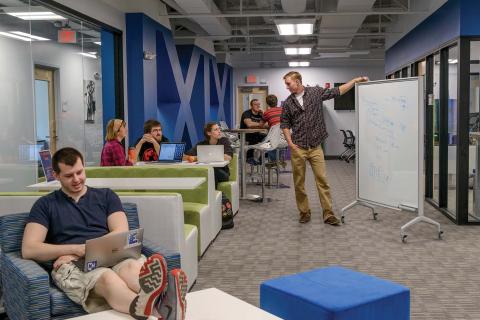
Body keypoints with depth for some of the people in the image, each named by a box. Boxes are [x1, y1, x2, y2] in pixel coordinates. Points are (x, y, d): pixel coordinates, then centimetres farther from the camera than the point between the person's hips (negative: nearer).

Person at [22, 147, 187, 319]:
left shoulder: (106, 196, 20)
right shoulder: (46, 204, 16)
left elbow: (121, 235, 6)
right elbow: (28, 250, 3)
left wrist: (85, 251, -8)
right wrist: (76, 249, -10)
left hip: (112, 258, 2)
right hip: (72, 266, -2)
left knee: (133, 267, -38)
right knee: (107, 277, -40)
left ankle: (163, 303, -72)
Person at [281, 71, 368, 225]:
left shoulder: (316, 92, 2)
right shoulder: (288, 102, 5)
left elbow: (337, 91, 4)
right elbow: (285, 124, 8)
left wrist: (355, 80, -2)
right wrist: (290, 143, -5)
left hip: (315, 147, -1)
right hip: (298, 148, 1)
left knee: (322, 179, -3)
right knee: (299, 182, 5)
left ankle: (328, 214, 2)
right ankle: (304, 212, 18)